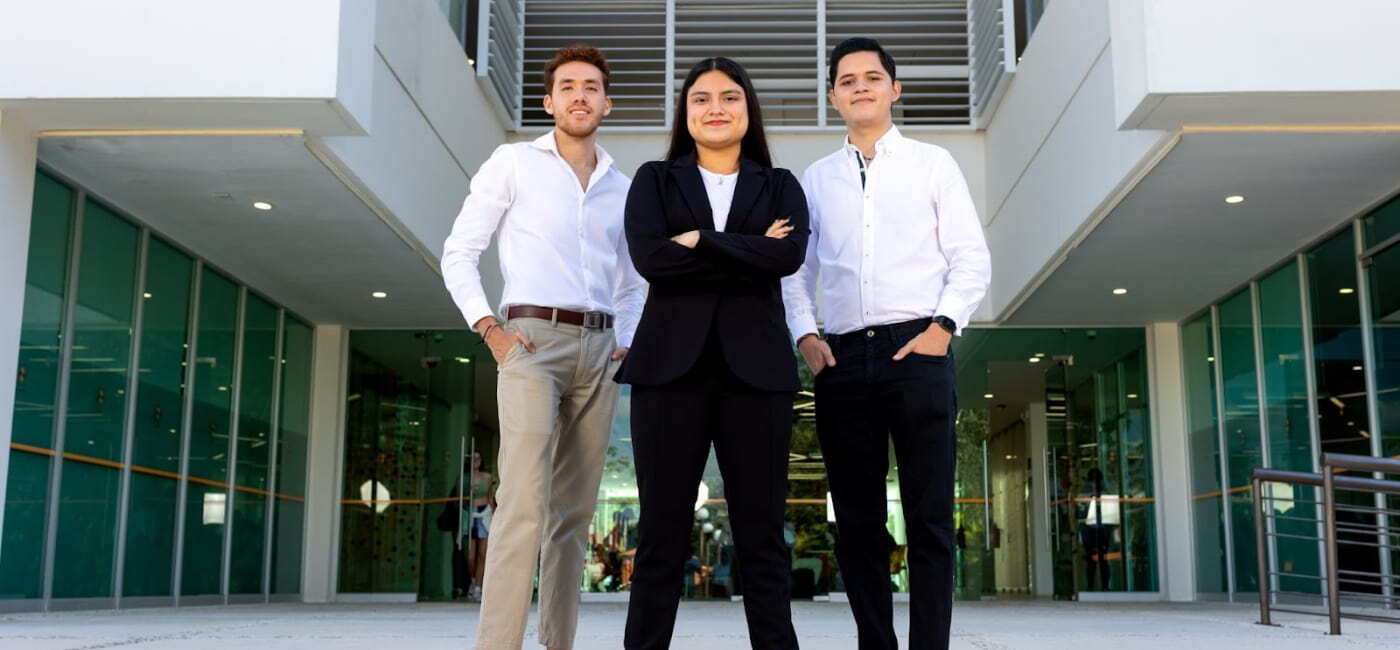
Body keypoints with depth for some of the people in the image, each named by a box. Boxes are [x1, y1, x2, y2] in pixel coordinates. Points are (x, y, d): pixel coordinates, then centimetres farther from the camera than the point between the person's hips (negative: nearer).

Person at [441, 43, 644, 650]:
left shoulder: (623, 188, 17)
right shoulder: (514, 163, 5)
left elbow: (632, 285, 24)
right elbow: (458, 253, 3)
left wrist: (627, 345, 8)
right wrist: (490, 329, -8)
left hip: (599, 350, 5)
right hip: (533, 339, -5)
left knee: (574, 512, 4)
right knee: (525, 502, -19)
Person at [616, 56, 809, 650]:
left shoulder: (780, 186, 15)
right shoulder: (654, 180, 13)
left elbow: (789, 255, -6)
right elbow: (649, 257, -6)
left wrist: (701, 241, -8)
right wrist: (750, 255, -6)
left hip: (755, 368, 1)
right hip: (672, 365, 0)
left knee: (761, 531, 4)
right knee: (662, 530, 2)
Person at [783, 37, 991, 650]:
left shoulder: (932, 163, 11)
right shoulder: (816, 178, 17)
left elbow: (972, 259, 5)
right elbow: (797, 268, 16)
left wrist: (942, 327, -8)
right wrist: (805, 334, 1)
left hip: (917, 349, -2)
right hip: (843, 358, 3)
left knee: (929, 517, -5)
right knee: (856, 517, 4)